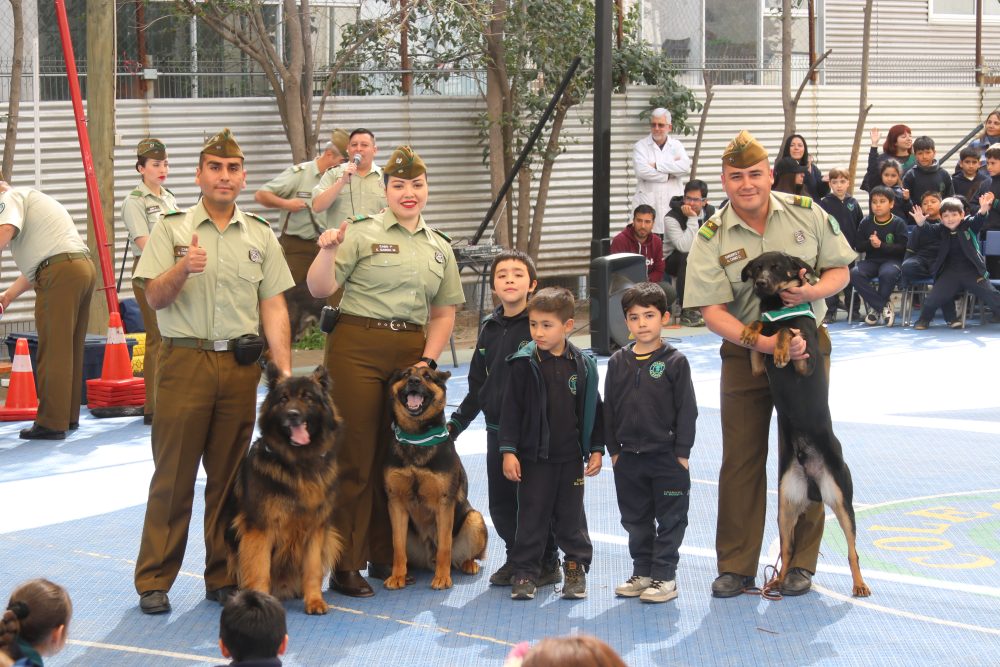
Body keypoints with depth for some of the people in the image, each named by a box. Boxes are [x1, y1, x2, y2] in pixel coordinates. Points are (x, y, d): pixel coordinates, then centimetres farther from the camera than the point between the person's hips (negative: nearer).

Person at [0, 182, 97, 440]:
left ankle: (51, 423, -4)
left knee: (53, 351, -6)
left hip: (60, 273, -9)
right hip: (84, 266, 9)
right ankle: (68, 417, 21)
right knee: (70, 350, 15)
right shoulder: (29, 197, 30)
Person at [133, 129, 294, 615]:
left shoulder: (261, 236, 12)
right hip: (185, 361, -2)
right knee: (173, 474, -2)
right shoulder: (172, 229, 5)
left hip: (241, 365, 2)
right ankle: (154, 581, 5)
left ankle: (223, 578, 16)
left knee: (229, 475, 7)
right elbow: (155, 298, -1)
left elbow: (274, 306, 9)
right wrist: (183, 269, -21)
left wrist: (285, 372, 0)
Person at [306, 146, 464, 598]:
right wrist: (328, 252, -25)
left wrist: (427, 360, 4)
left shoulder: (439, 248, 15)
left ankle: (384, 556, 21)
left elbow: (444, 313, 17)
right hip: (357, 348, -5)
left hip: (411, 352, 5)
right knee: (355, 459, -3)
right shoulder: (363, 233, -1)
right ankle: (345, 567, 1)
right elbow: (320, 289, -8)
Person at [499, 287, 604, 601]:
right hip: (534, 457, -2)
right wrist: (509, 451, -9)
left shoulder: (583, 365, 0)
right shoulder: (523, 364, -7)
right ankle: (525, 572, 12)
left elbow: (592, 408, 7)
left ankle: (576, 567, 22)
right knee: (531, 516, 4)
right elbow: (511, 408, -5)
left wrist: (596, 448, 6)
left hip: (571, 457, 2)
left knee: (571, 516, 10)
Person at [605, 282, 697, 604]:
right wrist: (613, 449, 4)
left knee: (670, 519, 3)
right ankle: (643, 573, 24)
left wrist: (682, 451, -9)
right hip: (629, 457, 4)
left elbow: (687, 409, -6)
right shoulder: (618, 362, 4)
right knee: (636, 520, 13)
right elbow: (609, 408, 8)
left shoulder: (674, 361, -7)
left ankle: (664, 575, 11)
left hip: (667, 457, -4)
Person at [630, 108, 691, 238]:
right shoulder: (640, 146, 7)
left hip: (673, 204, 2)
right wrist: (671, 171, -6)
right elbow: (642, 171, -11)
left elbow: (685, 167, -5)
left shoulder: (676, 146, 14)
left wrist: (657, 165, -8)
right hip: (648, 203, -2)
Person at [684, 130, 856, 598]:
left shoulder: (806, 213, -5)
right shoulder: (712, 238, -9)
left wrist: (812, 291, -20)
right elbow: (712, 312, -15)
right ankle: (736, 566, 12)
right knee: (741, 459, 2)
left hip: (806, 344, 0)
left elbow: (839, 271, 3)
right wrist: (765, 343, -27)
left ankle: (801, 564, 15)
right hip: (744, 352, 0)